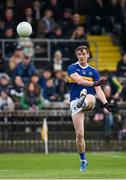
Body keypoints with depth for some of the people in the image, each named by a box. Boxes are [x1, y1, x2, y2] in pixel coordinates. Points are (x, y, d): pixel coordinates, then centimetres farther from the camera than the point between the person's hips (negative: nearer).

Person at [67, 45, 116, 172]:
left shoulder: (93, 71, 14)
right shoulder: (72, 68, 6)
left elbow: (98, 90, 9)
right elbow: (79, 80, -13)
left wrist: (106, 103, -6)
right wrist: (95, 83, -25)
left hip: (89, 98, 2)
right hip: (75, 101, -2)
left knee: (90, 98, -39)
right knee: (79, 133, -6)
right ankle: (83, 160, 7)